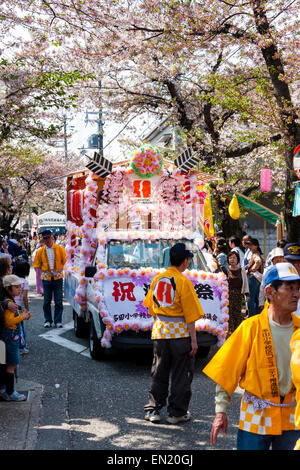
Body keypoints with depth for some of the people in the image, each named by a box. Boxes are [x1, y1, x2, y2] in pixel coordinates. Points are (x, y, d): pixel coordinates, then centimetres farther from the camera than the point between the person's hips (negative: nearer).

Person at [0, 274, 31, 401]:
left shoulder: (10, 300, 12)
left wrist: (23, 316, 8)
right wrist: (22, 317, -17)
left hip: (12, 336, 10)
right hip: (11, 336, -10)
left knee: (10, 365, 16)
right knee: (11, 366, -2)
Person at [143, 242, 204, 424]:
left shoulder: (157, 279, 5)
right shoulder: (184, 282, -13)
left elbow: (151, 308, 14)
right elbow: (190, 315, -13)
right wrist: (194, 340, -9)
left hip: (159, 332, 5)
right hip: (180, 333, -5)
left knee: (159, 373, 15)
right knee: (182, 374, 7)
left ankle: (153, 409, 18)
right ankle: (177, 412, 12)